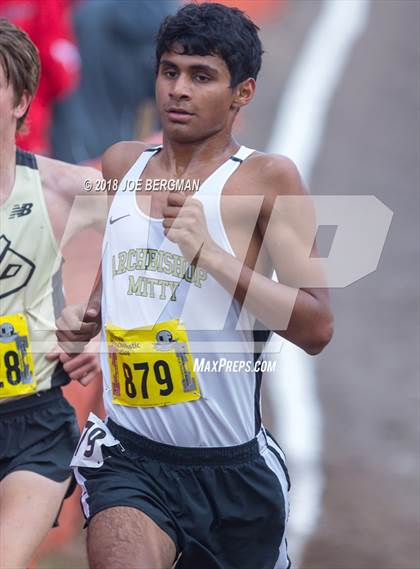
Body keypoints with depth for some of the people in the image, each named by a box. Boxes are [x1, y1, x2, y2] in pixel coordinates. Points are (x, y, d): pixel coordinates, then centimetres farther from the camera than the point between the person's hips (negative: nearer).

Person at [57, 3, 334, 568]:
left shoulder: (268, 179, -5)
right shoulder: (121, 164, 10)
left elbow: (316, 327, -13)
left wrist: (210, 252, -19)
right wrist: (86, 316, 6)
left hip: (234, 469, -1)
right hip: (129, 457, 2)